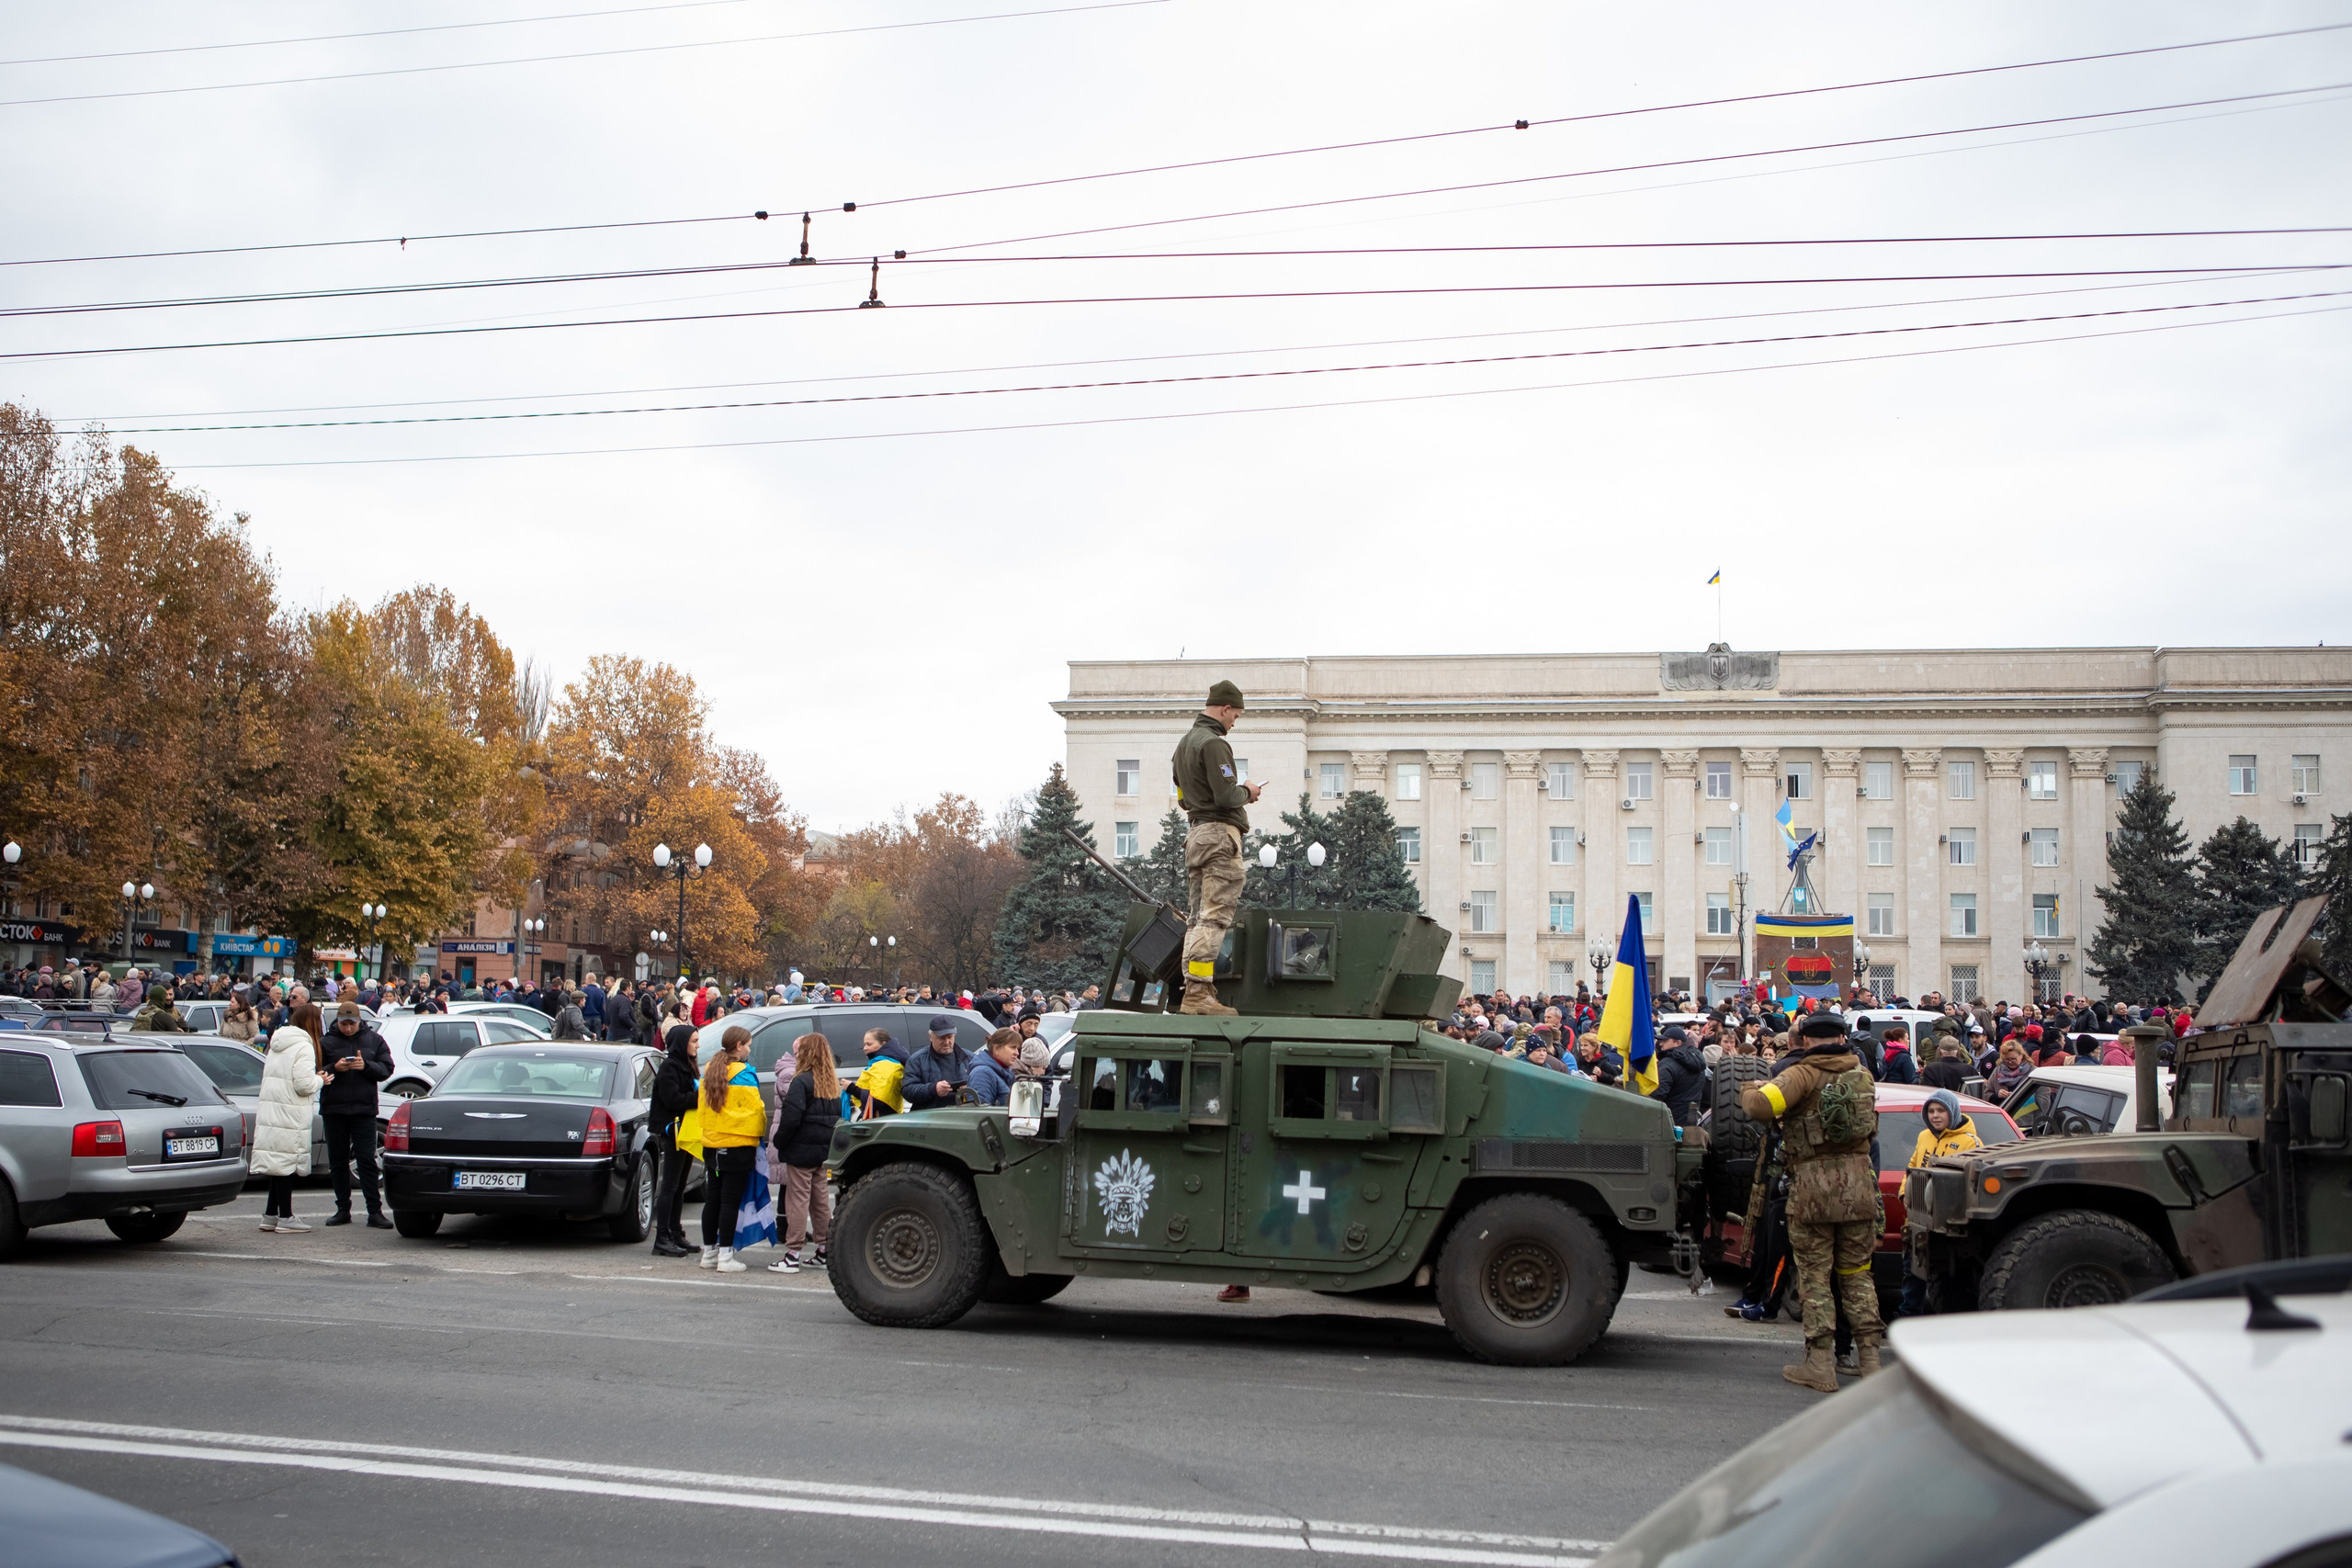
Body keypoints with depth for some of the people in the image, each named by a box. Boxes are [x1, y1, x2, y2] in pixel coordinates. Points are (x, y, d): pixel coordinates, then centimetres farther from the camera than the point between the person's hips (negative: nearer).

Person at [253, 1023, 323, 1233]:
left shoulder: (277, 1046, 17)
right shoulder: (304, 1047, -11)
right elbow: (304, 1084, -18)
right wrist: (320, 1080, 2)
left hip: (269, 1112, 8)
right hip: (290, 1116, -8)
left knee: (278, 1165, 12)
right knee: (286, 1163, -4)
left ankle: (270, 1215, 15)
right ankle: (285, 1217, -1)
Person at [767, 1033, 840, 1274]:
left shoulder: (801, 1081, -15)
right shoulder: (833, 1083, 9)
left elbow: (791, 1118, -20)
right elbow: (839, 1116, 14)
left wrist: (779, 1143, -8)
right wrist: (828, 1141, 17)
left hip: (801, 1149, -8)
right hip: (825, 1150, 8)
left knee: (798, 1200, -4)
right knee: (821, 1198, 14)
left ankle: (792, 1255, -4)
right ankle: (823, 1251, 19)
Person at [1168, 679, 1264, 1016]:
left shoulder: (1184, 743, 19)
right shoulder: (1213, 743, -12)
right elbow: (1226, 796, -20)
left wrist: (1238, 793, 20)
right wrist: (1247, 792, 1)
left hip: (1195, 834, 10)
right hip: (1220, 834, -10)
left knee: (1196, 918, 9)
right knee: (1215, 916, -12)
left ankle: (1194, 992, 8)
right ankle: (1197, 994, -17)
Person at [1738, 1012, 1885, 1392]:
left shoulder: (1803, 1074, -7)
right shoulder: (1862, 1073, 12)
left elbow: (1760, 1106, -22)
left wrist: (1750, 1091, 2)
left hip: (1814, 1183, -5)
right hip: (1858, 1182, 5)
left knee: (1814, 1275, 3)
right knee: (1856, 1273, 15)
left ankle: (1820, 1364, 2)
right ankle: (1870, 1358, 13)